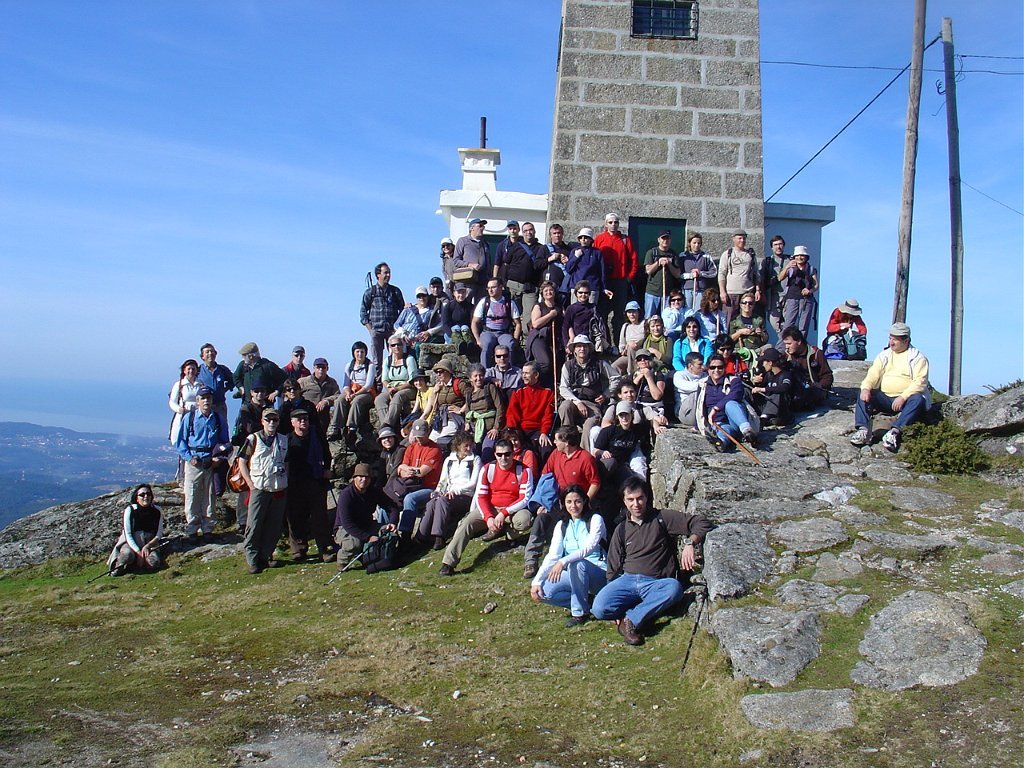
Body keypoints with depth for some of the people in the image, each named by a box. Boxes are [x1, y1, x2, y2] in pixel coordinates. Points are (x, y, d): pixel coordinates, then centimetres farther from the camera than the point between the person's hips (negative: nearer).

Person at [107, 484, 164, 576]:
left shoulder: (157, 511, 1)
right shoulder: (130, 510, -7)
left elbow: (158, 535, 3)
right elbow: (128, 534, -11)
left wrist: (147, 546, -16)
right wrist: (139, 552, -23)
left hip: (150, 543, 2)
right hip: (131, 542, -2)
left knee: (154, 562, -30)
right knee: (127, 555, -38)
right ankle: (119, 565, -4)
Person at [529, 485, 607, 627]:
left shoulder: (595, 520, -5)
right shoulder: (561, 526, 10)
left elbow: (590, 547, -22)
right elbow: (552, 556, 0)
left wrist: (564, 562, -38)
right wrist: (536, 581, -15)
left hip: (598, 572, -5)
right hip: (575, 575, 5)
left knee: (577, 564, -37)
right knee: (544, 590, -21)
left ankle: (580, 612, -20)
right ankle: (585, 601, -6)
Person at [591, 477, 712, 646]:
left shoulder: (662, 518, 7)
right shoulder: (621, 529, 17)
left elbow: (701, 523, 0)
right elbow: (613, 568, 19)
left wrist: (690, 543, -18)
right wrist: (612, 590, 7)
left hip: (655, 583, -1)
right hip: (627, 580, 2)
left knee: (674, 588, -38)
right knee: (599, 609, -27)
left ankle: (630, 620, -24)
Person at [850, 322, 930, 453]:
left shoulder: (918, 358, 1)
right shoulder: (884, 355, 15)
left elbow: (920, 382, -11)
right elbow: (873, 374, 4)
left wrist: (903, 397, -26)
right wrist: (866, 388, -18)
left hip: (907, 399, -4)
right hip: (885, 398, 4)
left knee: (918, 400, -34)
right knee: (864, 395, -18)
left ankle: (895, 432, -48)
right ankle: (863, 431, -33)